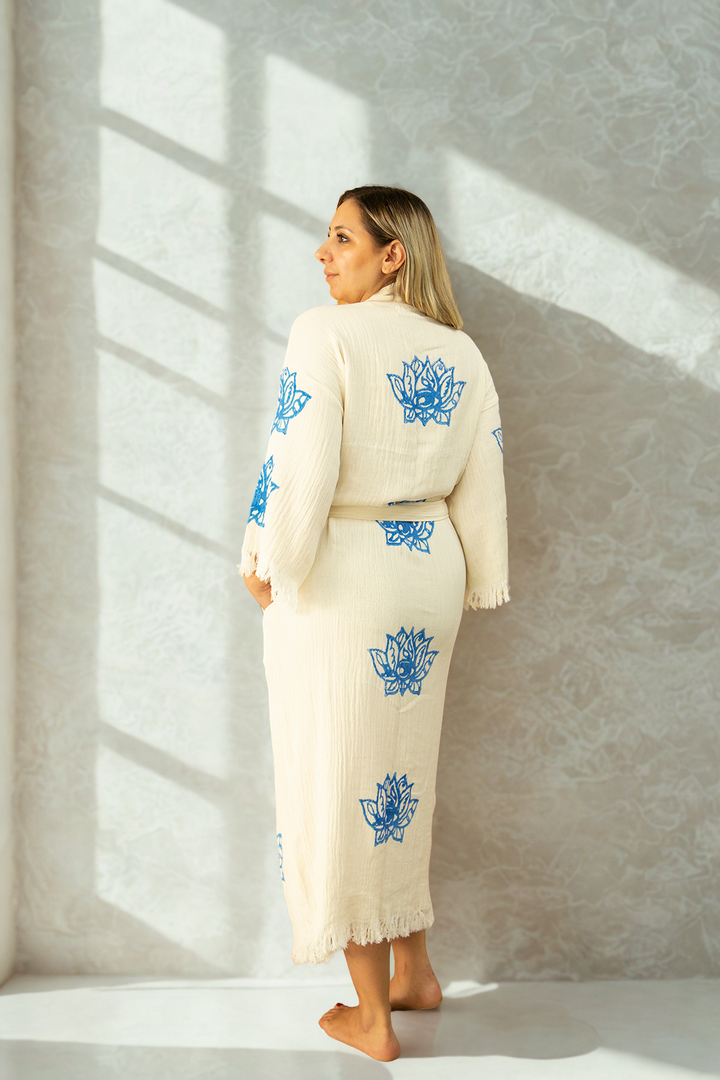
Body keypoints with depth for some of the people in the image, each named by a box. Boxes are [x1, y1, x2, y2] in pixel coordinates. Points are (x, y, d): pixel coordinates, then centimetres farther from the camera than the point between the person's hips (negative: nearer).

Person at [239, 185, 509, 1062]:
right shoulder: (462, 354, 4)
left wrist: (265, 568, -6)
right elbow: (481, 490, 6)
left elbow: (298, 472, -20)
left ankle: (372, 1017, 15)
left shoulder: (326, 334, -14)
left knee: (338, 784, 5)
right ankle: (413, 971, 32)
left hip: (340, 579, -6)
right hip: (428, 574, 7)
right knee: (401, 770, 20)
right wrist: (474, 584, 16)